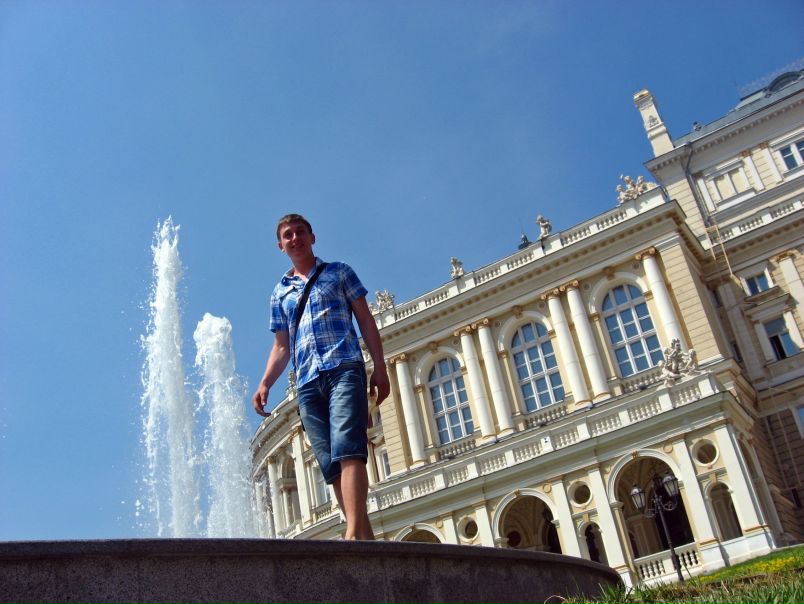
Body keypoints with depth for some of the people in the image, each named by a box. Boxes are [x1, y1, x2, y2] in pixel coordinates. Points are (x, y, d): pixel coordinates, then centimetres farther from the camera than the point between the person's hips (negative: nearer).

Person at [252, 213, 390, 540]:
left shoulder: (338, 272, 16)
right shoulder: (280, 292, 24)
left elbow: (365, 320, 10)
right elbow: (281, 347, 22)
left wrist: (380, 367, -1)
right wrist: (265, 384, 5)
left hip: (343, 368, -4)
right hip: (307, 382, 4)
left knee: (346, 449, -22)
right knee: (330, 464, -4)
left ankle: (354, 531, -31)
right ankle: (365, 536, -4)